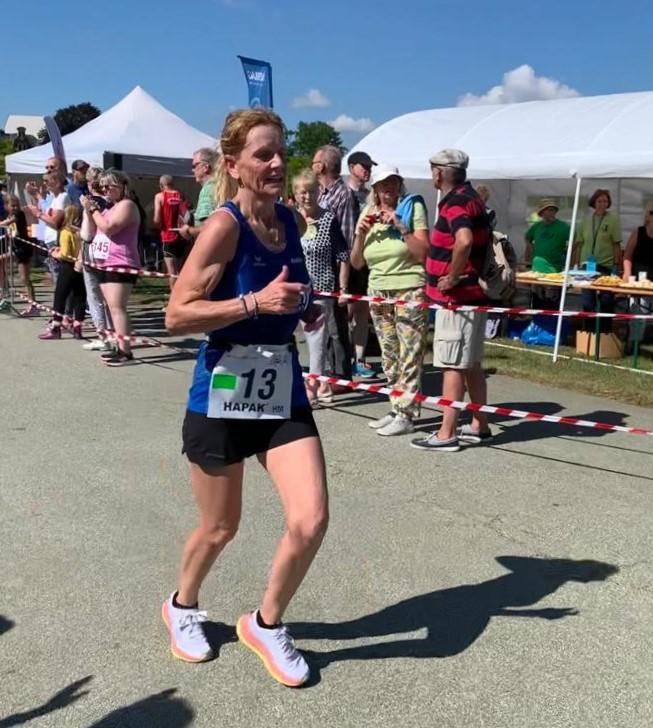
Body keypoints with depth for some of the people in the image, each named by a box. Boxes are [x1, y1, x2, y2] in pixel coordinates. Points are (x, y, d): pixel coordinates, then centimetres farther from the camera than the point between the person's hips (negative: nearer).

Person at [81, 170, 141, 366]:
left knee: (117, 307, -16)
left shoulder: (126, 205, -8)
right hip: (106, 264, 11)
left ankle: (125, 352, -19)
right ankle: (120, 347, 15)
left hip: (120, 265, -11)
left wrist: (92, 209, -10)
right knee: (113, 308, 10)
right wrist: (91, 210, 11)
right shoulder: (110, 208, 22)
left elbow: (108, 228, -21)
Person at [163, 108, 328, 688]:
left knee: (311, 519, -5)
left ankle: (266, 624, 22)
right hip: (223, 394, -5)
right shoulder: (224, 226, -16)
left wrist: (302, 307, 3)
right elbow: (177, 315, -19)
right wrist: (255, 302, -28)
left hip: (284, 390, 5)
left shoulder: (293, 222, 4)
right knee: (221, 528, 12)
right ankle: (182, 607, 45)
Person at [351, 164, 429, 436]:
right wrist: (361, 232, -4)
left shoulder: (413, 207, -3)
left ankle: (406, 415, 1)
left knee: (409, 357, -4)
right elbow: (356, 263, 10)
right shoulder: (368, 214, 10)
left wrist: (400, 226, -16)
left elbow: (422, 253, -11)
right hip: (378, 293, 5)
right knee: (389, 357, 10)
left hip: (410, 291, -5)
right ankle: (397, 410, 19)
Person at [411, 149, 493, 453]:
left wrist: (452, 277, -25)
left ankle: (446, 434, 0)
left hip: (457, 297, -10)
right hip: (472, 294, 10)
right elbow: (483, 238, 26)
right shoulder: (470, 197, 15)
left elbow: (464, 240, -37)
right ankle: (479, 426, 24)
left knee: (452, 365, -5)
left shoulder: (456, 202, -16)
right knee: (472, 364, 15)